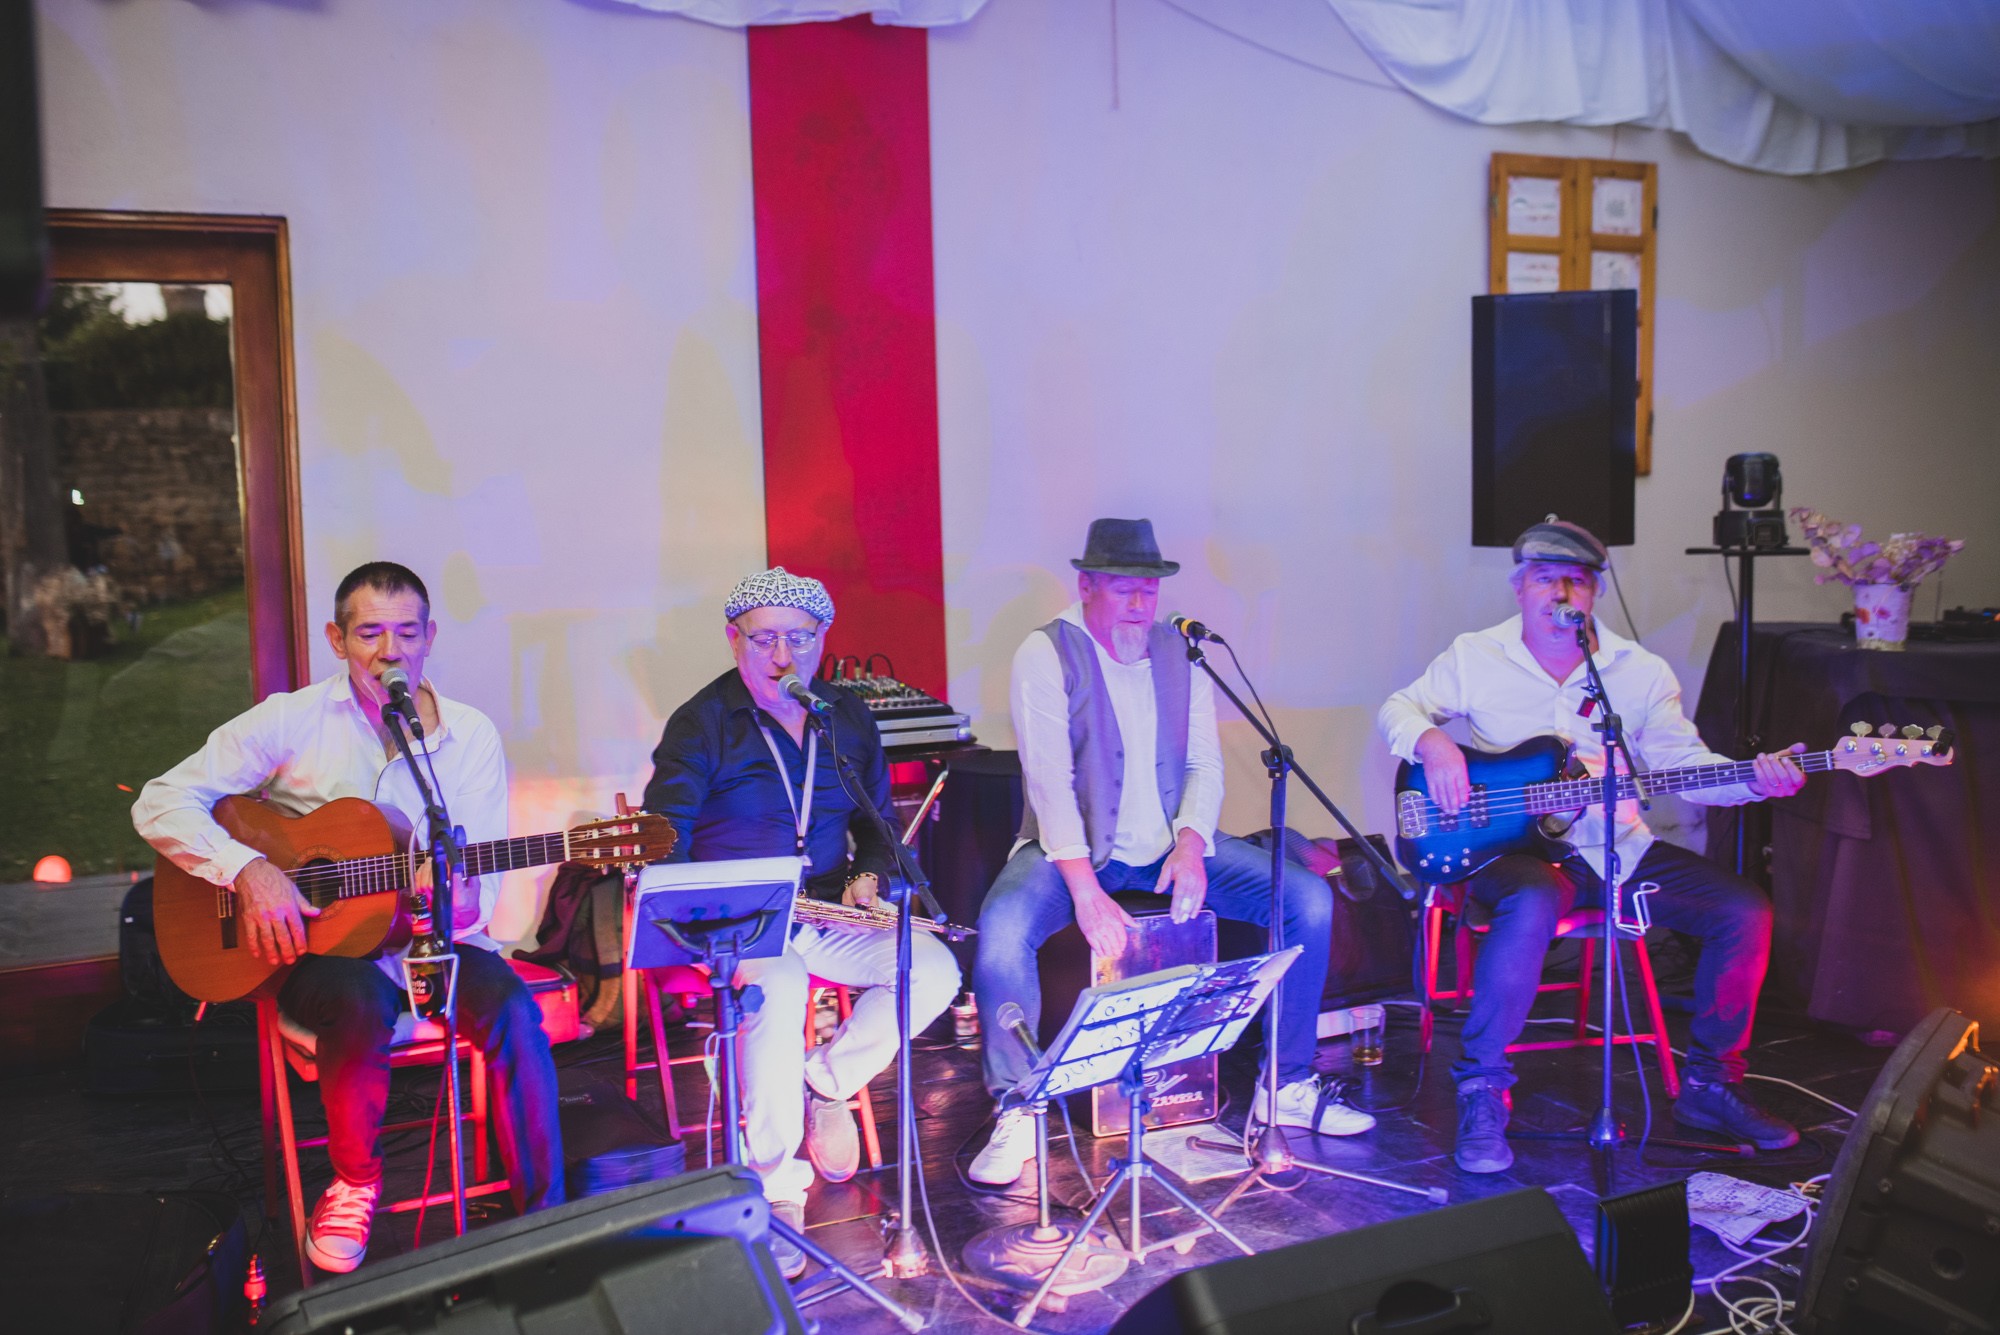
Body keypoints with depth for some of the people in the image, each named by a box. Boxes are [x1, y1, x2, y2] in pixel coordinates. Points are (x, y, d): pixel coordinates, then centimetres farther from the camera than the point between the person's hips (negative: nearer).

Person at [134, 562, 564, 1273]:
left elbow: (484, 878, 2)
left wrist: (462, 904, -23)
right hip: (320, 948, -2)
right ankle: (354, 1183, -7)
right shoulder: (292, 721, -3)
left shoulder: (471, 734, 3)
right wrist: (249, 869, -21)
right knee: (362, 1001, -35)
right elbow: (162, 802, -5)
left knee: (513, 1008, -28)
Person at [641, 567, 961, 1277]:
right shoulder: (701, 723, -4)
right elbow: (663, 848, -7)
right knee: (779, 987, -37)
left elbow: (876, 822, 21)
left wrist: (869, 875, 0)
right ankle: (779, 1188, -26)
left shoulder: (849, 718, 11)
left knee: (934, 968, -19)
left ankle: (824, 1082, -1)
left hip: (827, 914, 5)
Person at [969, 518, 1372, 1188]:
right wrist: (1085, 889, -27)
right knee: (1002, 927, -34)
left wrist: (1191, 844, -15)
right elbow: (1049, 777, -18)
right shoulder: (1046, 655, -9)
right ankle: (1017, 1113, -15)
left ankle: (1287, 1087, 4)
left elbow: (1205, 763, 4)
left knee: (1309, 898, -10)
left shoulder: (1178, 652, 7)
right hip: (1074, 849, -4)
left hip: (1170, 845, 5)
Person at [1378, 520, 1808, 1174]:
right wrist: (1430, 740, -16)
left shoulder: (1643, 672, 7)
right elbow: (1399, 708, 7)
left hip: (1616, 847, 4)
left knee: (1745, 909, -11)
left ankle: (1710, 1084, 8)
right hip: (1511, 845, -4)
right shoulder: (1474, 658, 1)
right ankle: (1482, 1090, -24)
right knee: (1533, 906, -40)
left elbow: (1682, 760, 3)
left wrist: (1753, 780, -16)